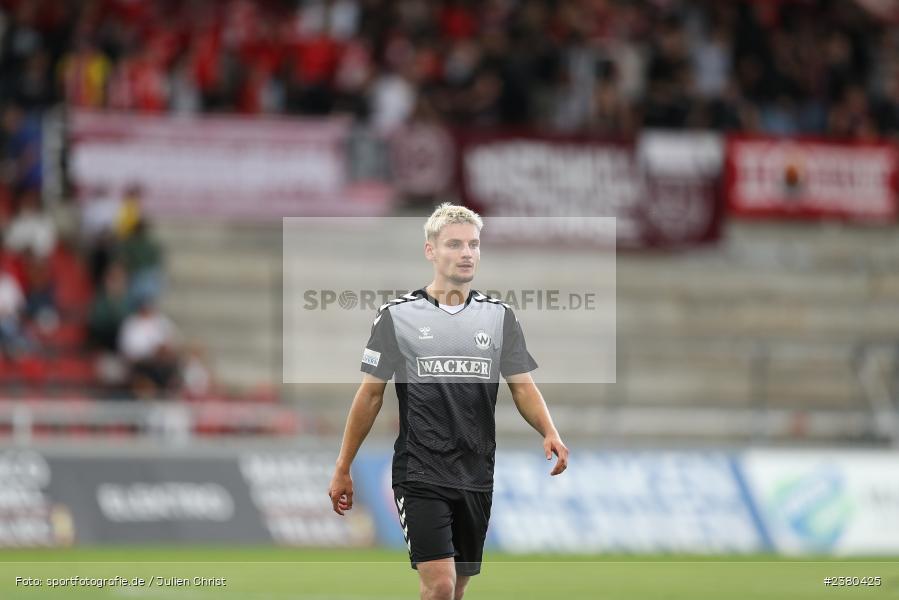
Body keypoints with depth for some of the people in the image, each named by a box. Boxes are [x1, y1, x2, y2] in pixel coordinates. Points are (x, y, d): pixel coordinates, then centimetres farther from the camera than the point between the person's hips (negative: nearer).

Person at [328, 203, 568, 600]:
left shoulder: (499, 317, 8)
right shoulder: (398, 316, -1)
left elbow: (522, 387, 6)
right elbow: (371, 395, 5)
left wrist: (549, 433, -14)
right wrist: (342, 469, 5)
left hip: (476, 477, 4)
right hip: (420, 474, -4)